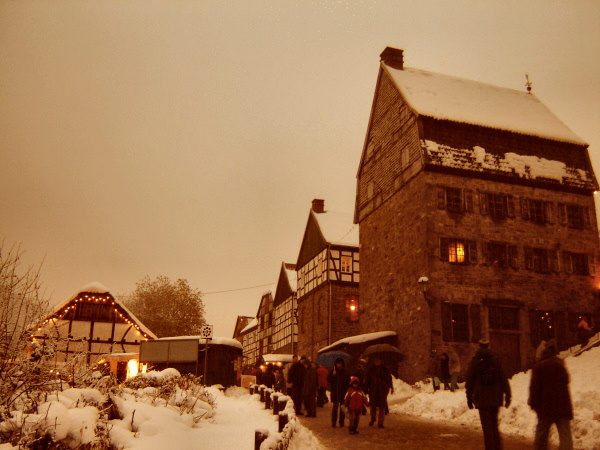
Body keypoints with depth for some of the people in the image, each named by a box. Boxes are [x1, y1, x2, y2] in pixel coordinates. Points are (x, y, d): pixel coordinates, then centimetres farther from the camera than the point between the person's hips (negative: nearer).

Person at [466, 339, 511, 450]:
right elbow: (504, 380, 0)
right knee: (494, 424, 17)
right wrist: (507, 396, 5)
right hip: (495, 398, 2)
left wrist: (469, 398, 8)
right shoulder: (495, 361, 0)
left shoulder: (474, 362, -3)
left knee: (487, 426, 2)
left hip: (482, 399, -2)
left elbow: (469, 382, 0)